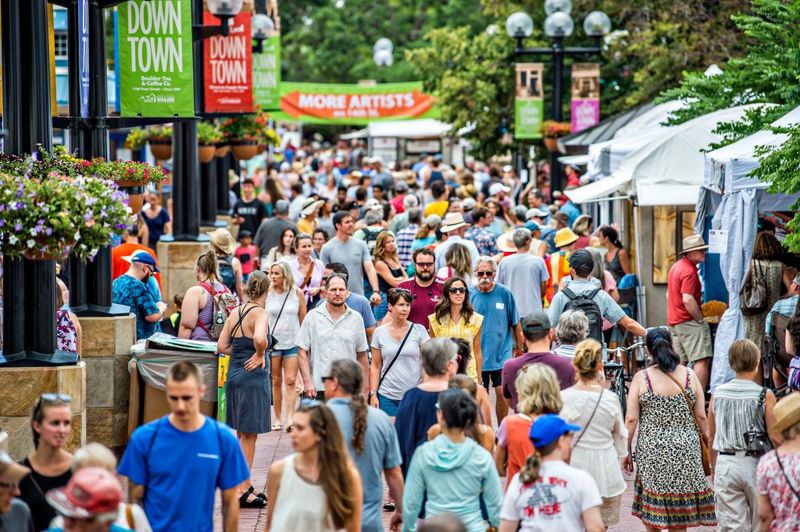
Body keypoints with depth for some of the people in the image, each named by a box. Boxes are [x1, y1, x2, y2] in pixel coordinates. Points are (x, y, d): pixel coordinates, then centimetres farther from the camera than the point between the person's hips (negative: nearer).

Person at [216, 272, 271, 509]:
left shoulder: (235, 313, 8)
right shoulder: (260, 314, -14)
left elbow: (221, 346, 7)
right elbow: (259, 338, -33)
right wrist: (259, 355, -16)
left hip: (234, 373, 7)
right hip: (253, 376, -7)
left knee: (241, 434, 17)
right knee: (249, 435, -1)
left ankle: (245, 486, 26)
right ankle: (242, 492, 1)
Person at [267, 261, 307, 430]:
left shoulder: (297, 293, -1)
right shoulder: (267, 294, 0)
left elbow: (303, 319, 6)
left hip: (293, 343, -1)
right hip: (272, 343, 1)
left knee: (291, 381, -7)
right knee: (276, 381, 6)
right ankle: (278, 419, 14)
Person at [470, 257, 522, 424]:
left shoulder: (505, 294, -4)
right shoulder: (470, 296, -2)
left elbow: (515, 324, 5)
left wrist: (519, 348, 8)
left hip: (502, 354, -1)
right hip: (477, 355, 1)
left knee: (502, 393, -2)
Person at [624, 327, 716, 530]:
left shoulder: (641, 378, -7)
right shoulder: (689, 376, -2)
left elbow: (631, 419, -7)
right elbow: (701, 417, 1)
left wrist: (627, 450, 4)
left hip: (652, 451, -2)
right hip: (685, 450, 2)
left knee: (651, 514, 11)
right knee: (679, 511, 10)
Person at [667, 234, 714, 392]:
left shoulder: (676, 266, 16)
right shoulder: (689, 271, -16)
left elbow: (669, 294, 24)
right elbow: (688, 299, -24)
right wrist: (700, 320, -14)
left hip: (674, 321, 10)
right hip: (688, 321, -10)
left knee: (679, 362, 13)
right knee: (702, 360, -12)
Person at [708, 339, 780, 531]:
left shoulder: (718, 394, 3)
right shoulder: (765, 396, -8)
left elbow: (711, 438, 10)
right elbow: (776, 438, -9)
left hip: (725, 464, 2)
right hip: (755, 464, -2)